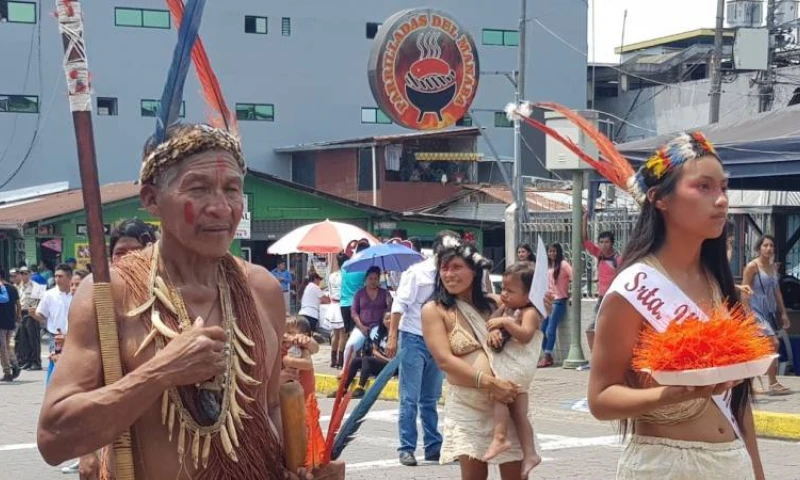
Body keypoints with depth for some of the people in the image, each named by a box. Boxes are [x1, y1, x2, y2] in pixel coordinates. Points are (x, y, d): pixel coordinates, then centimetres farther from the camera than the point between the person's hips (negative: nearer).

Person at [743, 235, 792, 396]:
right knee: (773, 343, -17)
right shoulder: (752, 266, -9)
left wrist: (783, 313, 15)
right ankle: (773, 384, -13)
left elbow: (777, 292, 17)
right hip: (757, 310, -8)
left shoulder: (773, 267, 12)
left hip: (770, 311, 8)